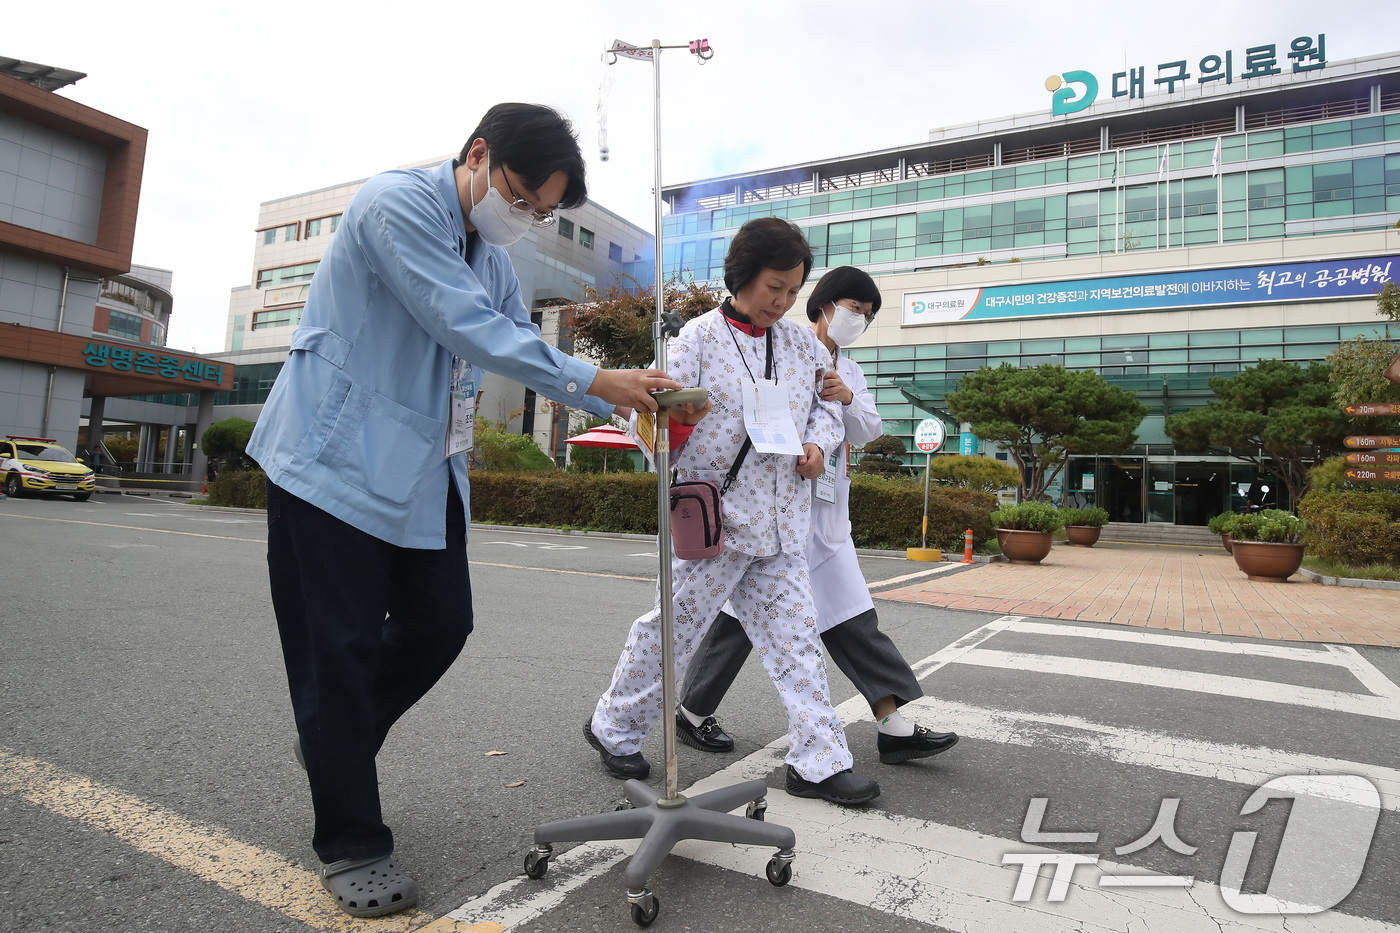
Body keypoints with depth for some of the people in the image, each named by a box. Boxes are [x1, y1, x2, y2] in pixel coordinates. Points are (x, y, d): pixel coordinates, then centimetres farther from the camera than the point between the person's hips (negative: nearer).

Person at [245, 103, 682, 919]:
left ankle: (337, 741, 36)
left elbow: (523, 343, 14)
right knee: (341, 648, 0)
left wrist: (622, 404, 2)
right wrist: (596, 380, -21)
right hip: (338, 456, -8)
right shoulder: (399, 203, -15)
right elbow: (468, 328, -24)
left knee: (443, 624, 8)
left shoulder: (492, 255, 12)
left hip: (425, 469, 8)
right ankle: (351, 844, 16)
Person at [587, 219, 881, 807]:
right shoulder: (700, 336, -4)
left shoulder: (802, 343, 11)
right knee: (673, 627, 5)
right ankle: (613, 728, 28)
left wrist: (817, 444, -1)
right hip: (714, 515, -5)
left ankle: (819, 762, 16)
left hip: (779, 521, 6)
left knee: (795, 636, 7)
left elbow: (826, 406, 19)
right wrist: (672, 421, -31)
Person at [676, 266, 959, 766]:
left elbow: (867, 430, 7)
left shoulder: (850, 371, 21)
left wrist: (847, 399, -12)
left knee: (851, 616, 4)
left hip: (824, 514, 7)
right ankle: (693, 711, 18)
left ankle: (893, 725, 6)